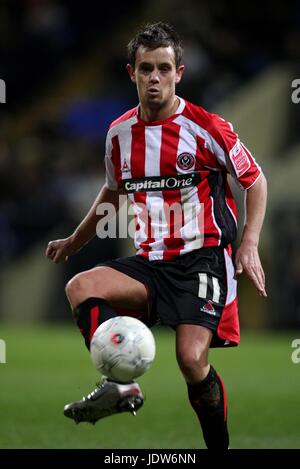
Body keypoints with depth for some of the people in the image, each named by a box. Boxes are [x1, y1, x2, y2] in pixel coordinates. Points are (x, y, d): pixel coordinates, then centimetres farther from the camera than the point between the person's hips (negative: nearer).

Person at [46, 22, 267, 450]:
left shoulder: (207, 127, -7)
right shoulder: (120, 133, 7)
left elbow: (256, 181, 2)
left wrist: (249, 244, -11)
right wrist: (74, 242, 31)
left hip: (203, 258, -5)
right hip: (150, 263, 5)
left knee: (191, 358, -21)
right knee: (80, 287, -21)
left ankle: (220, 446, 1)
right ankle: (121, 386, -28)